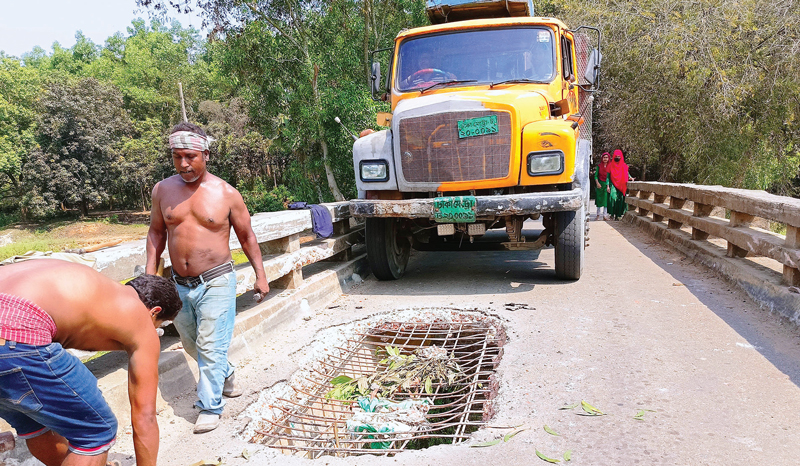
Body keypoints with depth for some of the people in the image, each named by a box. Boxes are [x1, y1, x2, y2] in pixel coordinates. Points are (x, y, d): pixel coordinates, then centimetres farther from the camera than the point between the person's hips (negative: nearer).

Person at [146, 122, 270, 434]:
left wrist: (260, 275, 0)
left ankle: (210, 406, 12)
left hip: (216, 282, -4)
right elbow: (156, 232, 13)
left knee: (210, 346, -3)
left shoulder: (226, 194, -8)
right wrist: (150, 274, 6)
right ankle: (225, 377, 43)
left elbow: (247, 236, 2)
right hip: (179, 284, 5)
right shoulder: (163, 190, 1)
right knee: (191, 343, 18)